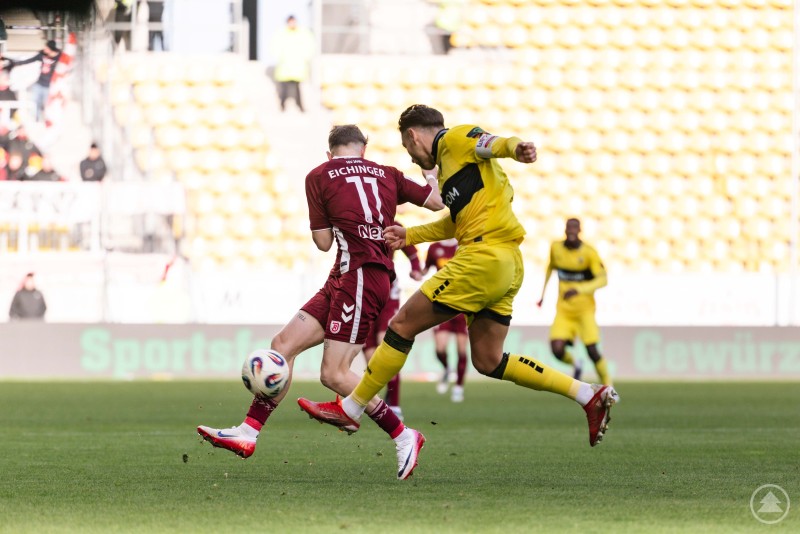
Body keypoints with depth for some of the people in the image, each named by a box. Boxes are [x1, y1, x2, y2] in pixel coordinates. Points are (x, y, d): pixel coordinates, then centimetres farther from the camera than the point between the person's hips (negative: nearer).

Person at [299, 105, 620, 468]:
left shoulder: (454, 139, 0)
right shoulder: (447, 163, 28)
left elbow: (488, 143, -20)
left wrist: (515, 147, -42)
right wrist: (410, 236, 36)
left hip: (484, 257, -10)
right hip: (507, 265, 10)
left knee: (402, 326, -1)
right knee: (488, 362, 10)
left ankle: (350, 410, 6)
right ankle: (590, 395, 7)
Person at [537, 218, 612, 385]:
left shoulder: (589, 253, -12)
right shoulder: (556, 248, 2)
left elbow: (602, 279, -19)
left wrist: (579, 290, -33)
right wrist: (543, 294, 24)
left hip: (584, 309, -3)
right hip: (564, 309, 3)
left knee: (592, 351, -11)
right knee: (557, 349, -14)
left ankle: (608, 387, 7)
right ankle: (575, 364, 20)